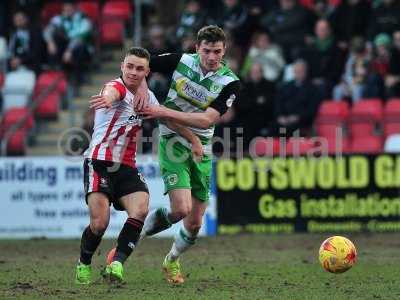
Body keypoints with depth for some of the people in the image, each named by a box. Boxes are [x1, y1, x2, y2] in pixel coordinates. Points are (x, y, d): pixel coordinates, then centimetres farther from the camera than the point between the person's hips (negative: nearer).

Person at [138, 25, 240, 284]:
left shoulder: (230, 83, -10)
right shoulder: (181, 61, -7)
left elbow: (207, 120, -20)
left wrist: (165, 112, -24)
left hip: (201, 150, 2)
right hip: (173, 144, -2)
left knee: (195, 223, 7)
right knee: (181, 209, -21)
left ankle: (172, 261, 37)